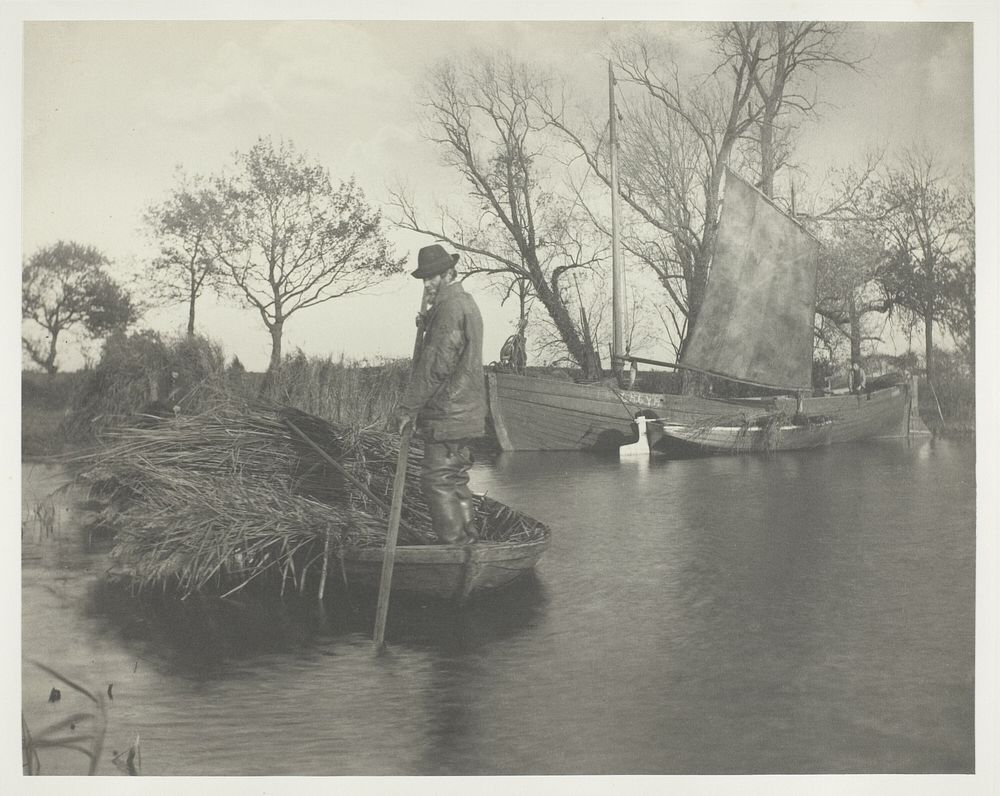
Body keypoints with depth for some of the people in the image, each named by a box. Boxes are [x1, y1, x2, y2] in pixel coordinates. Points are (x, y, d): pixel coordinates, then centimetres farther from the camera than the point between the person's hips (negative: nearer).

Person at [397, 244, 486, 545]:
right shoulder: (465, 302, 18)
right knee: (455, 478, 17)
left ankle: (454, 544, -4)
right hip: (464, 410, 11)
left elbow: (435, 364, -20)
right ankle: (467, 539, 23)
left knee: (438, 480, -7)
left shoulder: (450, 307, -16)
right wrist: (428, 325, 14)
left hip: (448, 413, -11)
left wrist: (408, 407, -15)